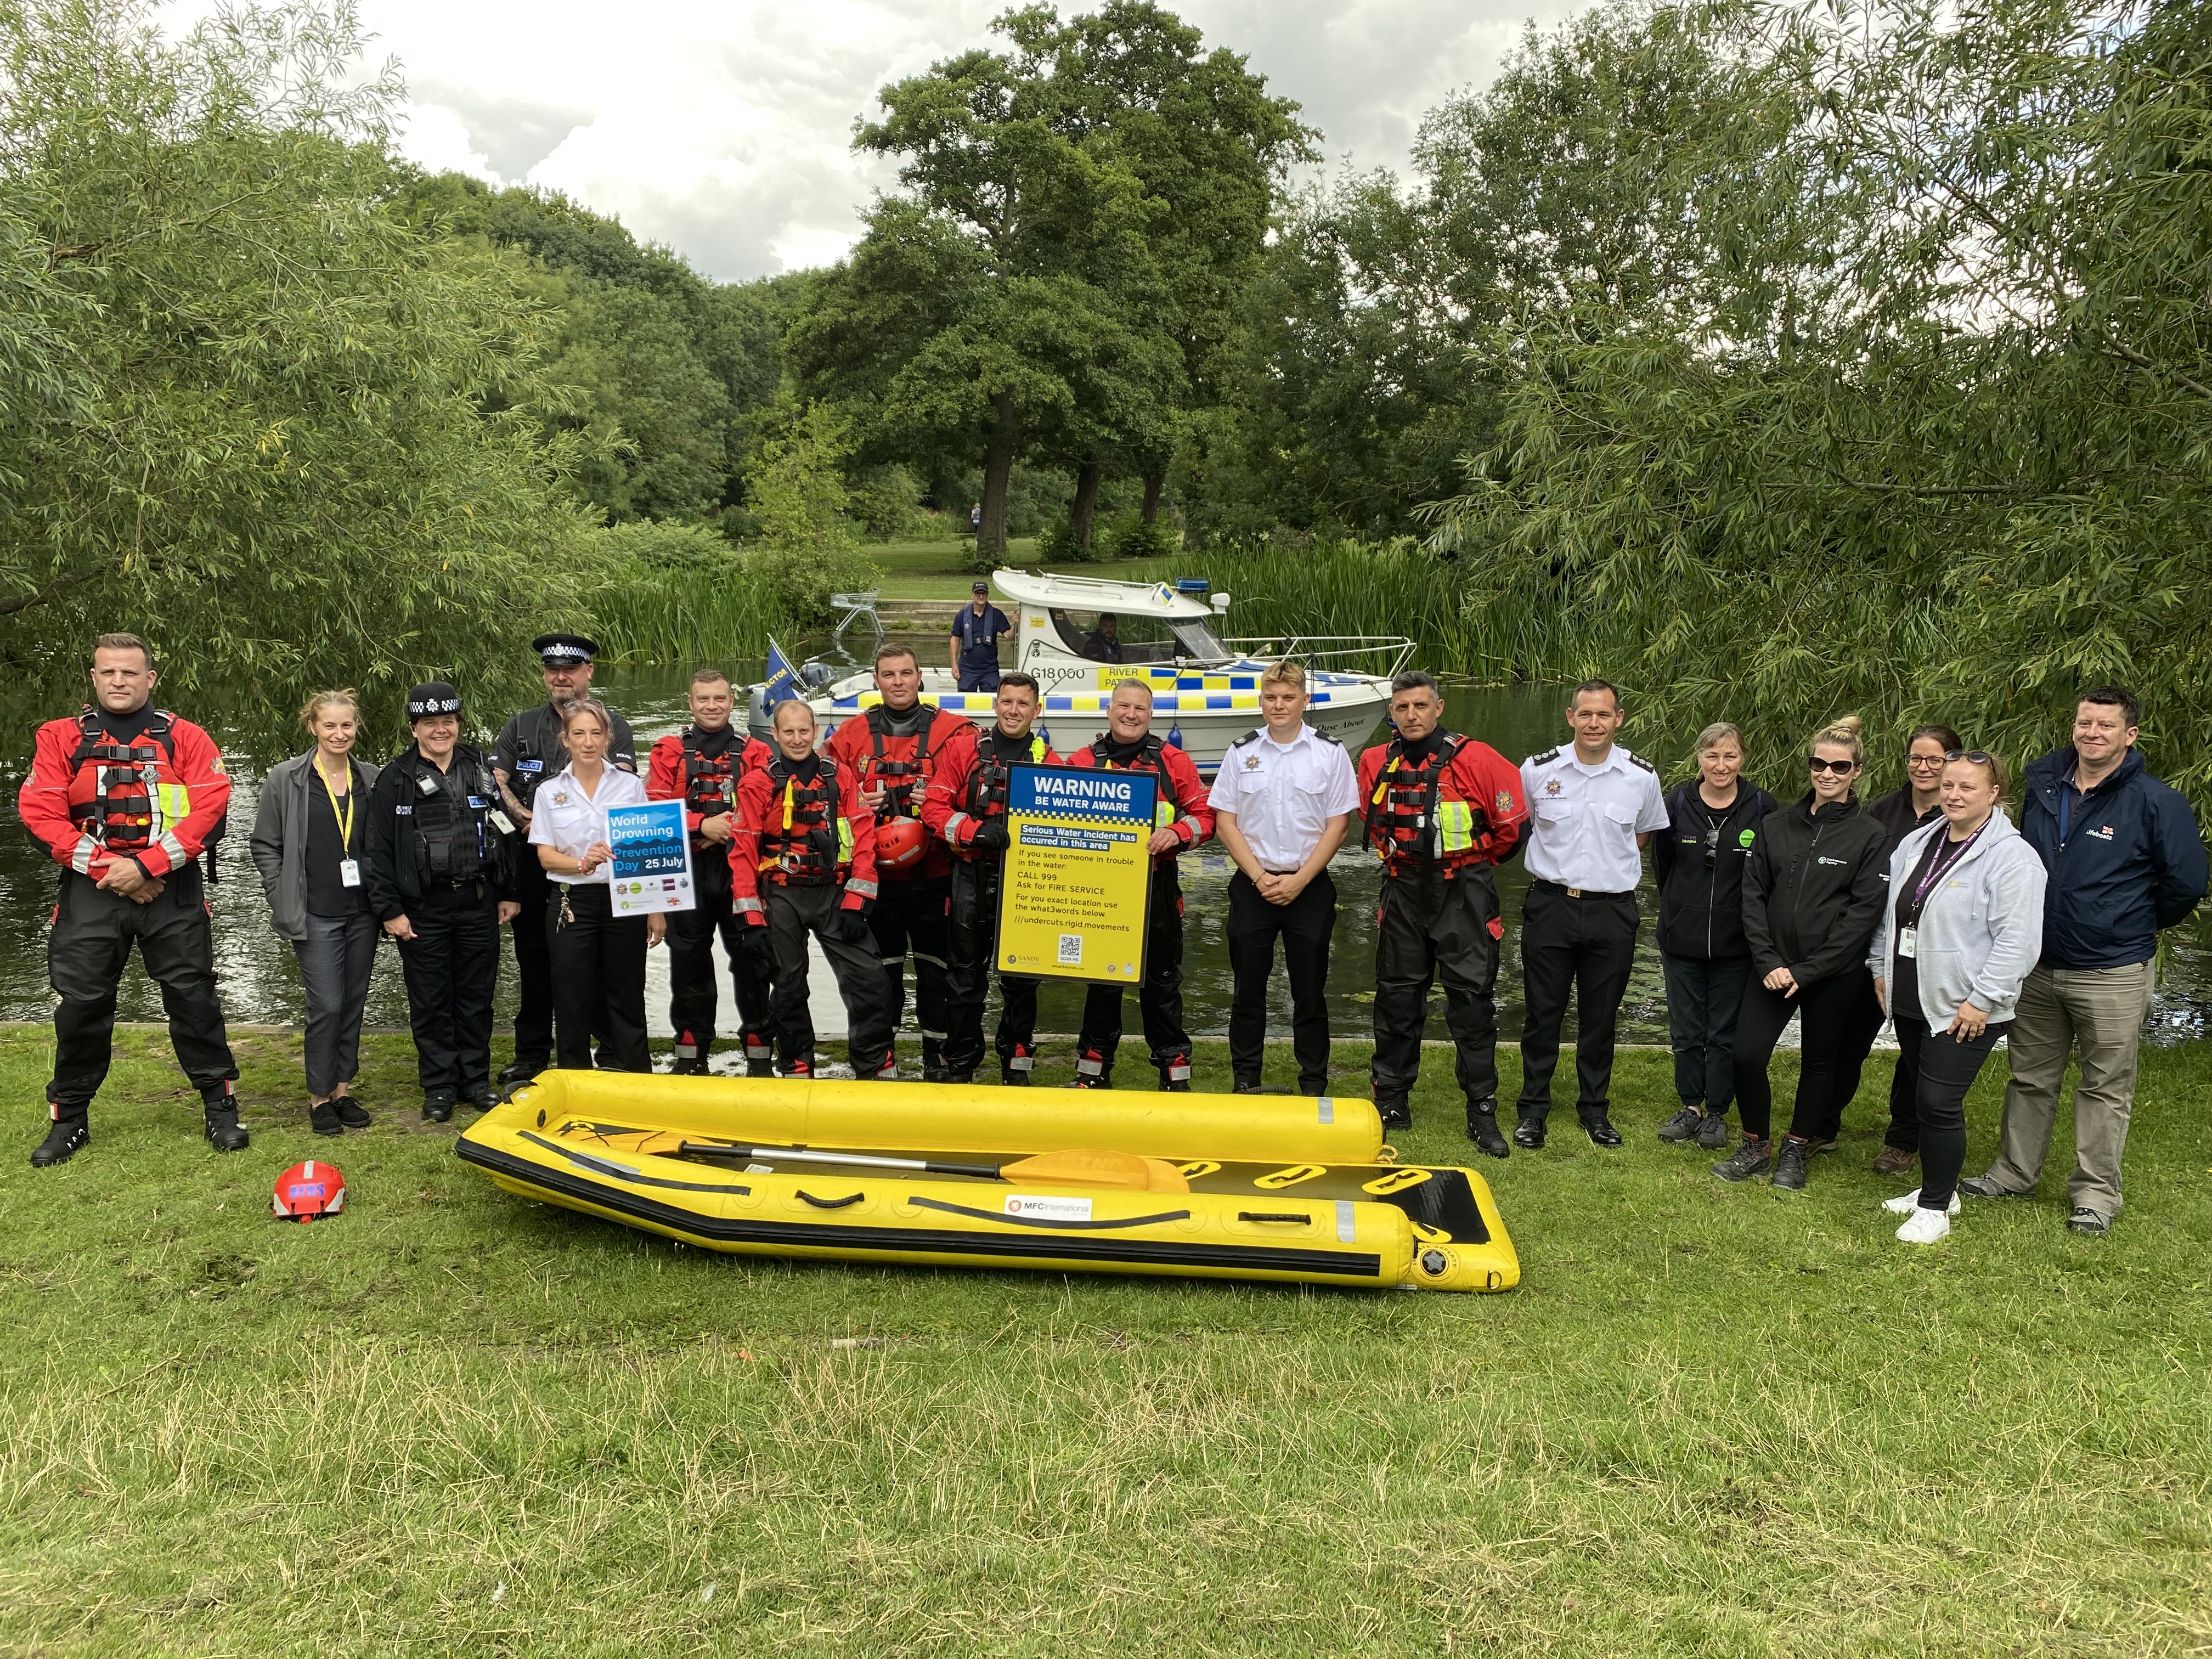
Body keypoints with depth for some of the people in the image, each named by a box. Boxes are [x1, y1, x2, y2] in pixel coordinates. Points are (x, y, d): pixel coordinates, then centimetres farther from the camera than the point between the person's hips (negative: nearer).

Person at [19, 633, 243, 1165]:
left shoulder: (185, 738, 4)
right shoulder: (61, 738, 7)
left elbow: (210, 809, -7)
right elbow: (40, 815, -1)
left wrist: (145, 866, -15)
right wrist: (106, 868, -11)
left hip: (171, 889, -1)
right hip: (90, 891, 1)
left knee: (193, 998, 1)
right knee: (81, 1004, 4)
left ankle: (221, 1110, 11)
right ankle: (69, 1120, 18)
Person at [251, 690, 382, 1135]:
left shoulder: (371, 779, 5)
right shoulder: (286, 779, -3)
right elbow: (265, 846, 1)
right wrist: (286, 905, -5)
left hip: (362, 912, 4)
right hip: (316, 915, -3)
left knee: (354, 1003, 9)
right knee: (327, 1006, -6)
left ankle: (343, 1089, 22)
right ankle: (319, 1097, 9)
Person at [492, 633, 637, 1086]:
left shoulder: (613, 726, 5)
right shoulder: (521, 726, 15)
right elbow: (495, 780, 6)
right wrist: (524, 817, -12)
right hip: (533, 859, 4)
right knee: (533, 957, 10)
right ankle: (531, 1054, 21)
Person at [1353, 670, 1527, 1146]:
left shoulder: (1475, 759, -10)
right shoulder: (1376, 764, 3)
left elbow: (1513, 822, -2)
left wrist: (1475, 861, 9)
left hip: (1462, 897, -4)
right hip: (1403, 894, 4)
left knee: (1472, 1001, -1)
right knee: (1396, 1000, 10)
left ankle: (1482, 1113, 7)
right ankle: (1391, 1103, 21)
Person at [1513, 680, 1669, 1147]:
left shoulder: (1642, 776, -1)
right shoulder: (1537, 770, -4)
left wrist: (1613, 865, 9)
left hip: (1612, 911, 1)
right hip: (1549, 904, -1)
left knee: (1601, 1016, 11)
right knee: (1542, 1012, 5)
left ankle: (1595, 1108, 26)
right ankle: (1533, 1109, 18)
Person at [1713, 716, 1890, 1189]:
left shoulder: (1870, 836, -5)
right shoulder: (1778, 826, 4)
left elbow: (1862, 914, -9)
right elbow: (1754, 893, 3)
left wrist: (1807, 971, -13)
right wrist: (1767, 960, -8)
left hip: (1834, 973, -2)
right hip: (1773, 966, 2)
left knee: (1819, 1061, 11)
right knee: (1747, 1054, -5)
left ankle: (1797, 1150, 30)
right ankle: (1756, 1146, 16)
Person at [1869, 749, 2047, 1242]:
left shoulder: (2011, 857, -15)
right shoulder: (1917, 843, 9)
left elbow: (2018, 939, -20)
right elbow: (1891, 913, 20)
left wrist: (1981, 1001, -20)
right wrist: (1881, 967, 16)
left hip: (1966, 1009, -7)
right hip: (1910, 999, 8)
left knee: (1939, 1102, -7)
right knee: (1921, 1096, 16)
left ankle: (1935, 1207, 8)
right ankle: (1938, 1187, 33)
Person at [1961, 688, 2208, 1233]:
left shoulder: (2156, 803, -12)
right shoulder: (2042, 787, 4)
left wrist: (2140, 925, 6)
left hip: (2113, 975, -5)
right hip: (2036, 966, 5)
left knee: (2106, 1086, 6)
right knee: (2031, 1077, 16)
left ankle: (2096, 1192, 17)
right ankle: (2014, 1172, 29)